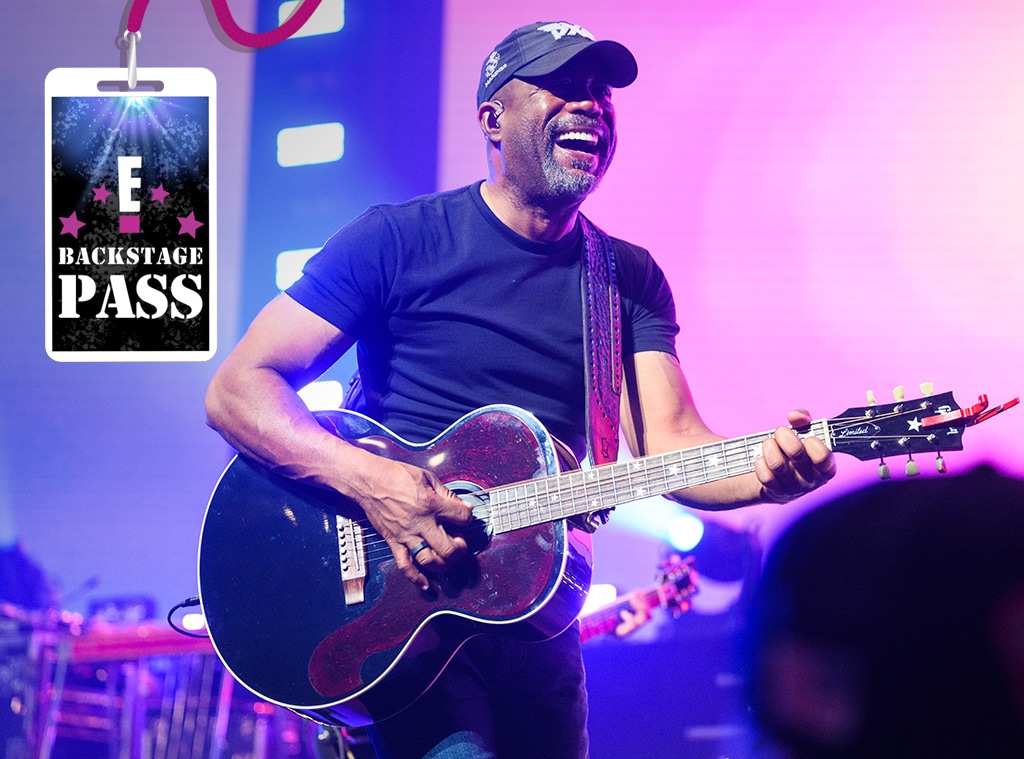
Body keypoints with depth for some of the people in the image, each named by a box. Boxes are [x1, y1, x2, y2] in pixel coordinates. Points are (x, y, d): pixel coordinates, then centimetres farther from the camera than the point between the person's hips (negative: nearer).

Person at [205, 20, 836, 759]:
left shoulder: (630, 278, 7)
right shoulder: (399, 240, -6)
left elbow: (667, 442, -4)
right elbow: (238, 390, -10)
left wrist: (770, 472, -26)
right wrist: (369, 480, -26)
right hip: (401, 597, -5)